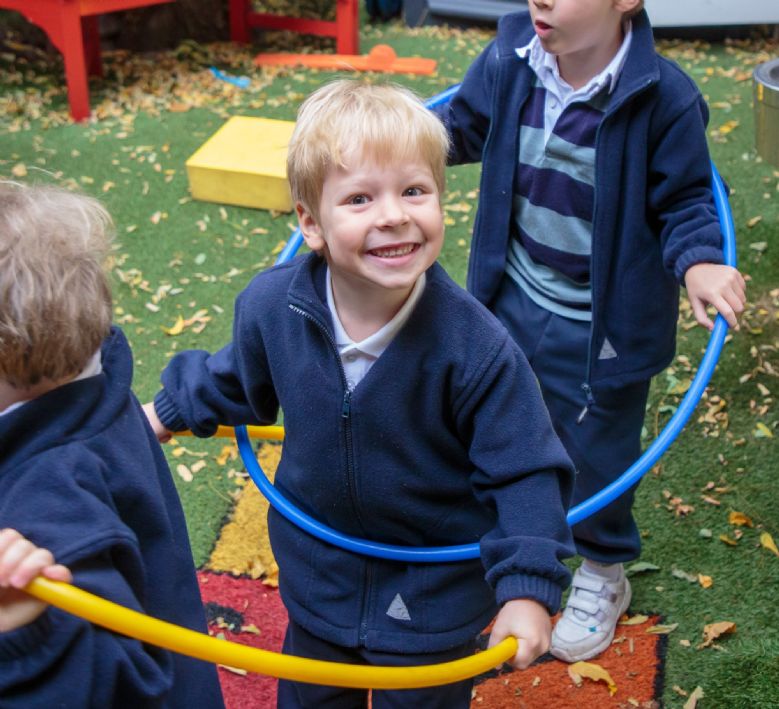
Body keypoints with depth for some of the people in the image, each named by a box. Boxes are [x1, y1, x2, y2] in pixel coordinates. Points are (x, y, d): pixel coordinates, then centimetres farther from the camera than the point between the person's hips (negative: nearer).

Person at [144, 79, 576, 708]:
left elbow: (522, 471, -21)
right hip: (318, 573, 4)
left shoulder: (476, 346, -32)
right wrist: (170, 410, 16)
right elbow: (239, 380, 4)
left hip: (435, 591, -3)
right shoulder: (271, 306, -21)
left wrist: (527, 587, -26)